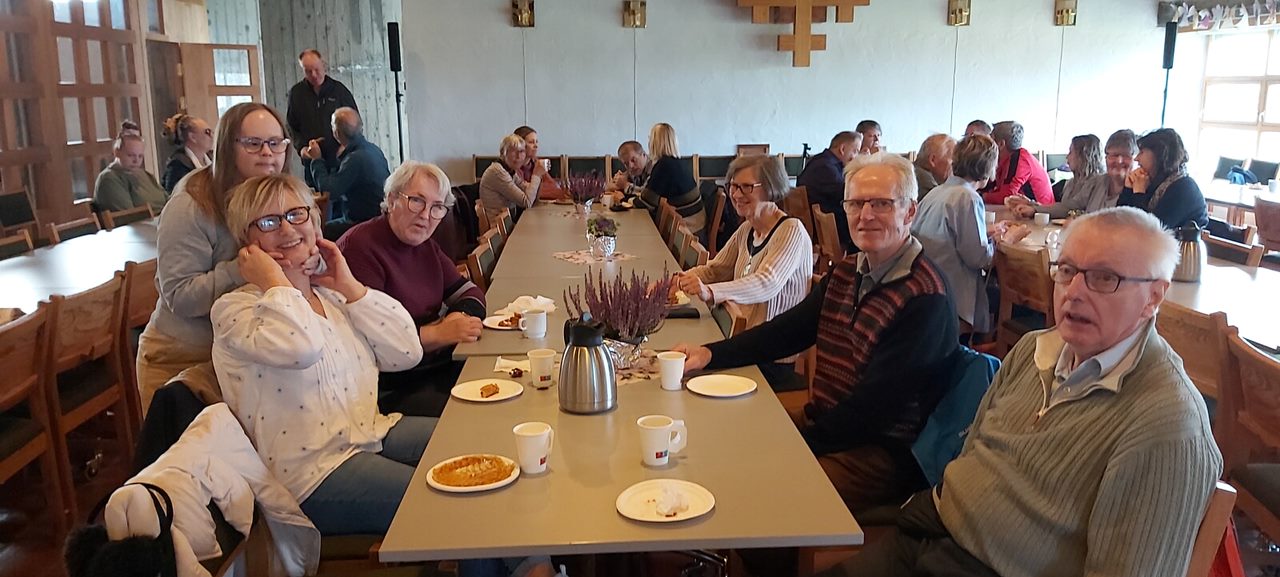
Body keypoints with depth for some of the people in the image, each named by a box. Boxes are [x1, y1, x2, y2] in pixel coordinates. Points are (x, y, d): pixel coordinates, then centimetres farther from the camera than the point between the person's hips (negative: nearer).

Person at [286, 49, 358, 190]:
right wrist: (301, 147, -5)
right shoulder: (296, 92, 7)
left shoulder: (339, 89, 4)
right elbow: (292, 127, 12)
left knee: (342, 198, -1)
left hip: (339, 158, -1)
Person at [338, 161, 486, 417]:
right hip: (389, 389, -8)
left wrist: (460, 318, -9)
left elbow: (470, 293, 15)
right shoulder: (359, 247, -16)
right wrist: (437, 334, -25)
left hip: (439, 365, 9)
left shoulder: (424, 243, 13)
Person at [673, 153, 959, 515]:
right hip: (822, 421, 8)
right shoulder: (847, 272, 9)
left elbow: (874, 407, -22)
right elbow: (789, 330, 9)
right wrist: (710, 354, -3)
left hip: (885, 454, -8)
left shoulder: (925, 299, -18)